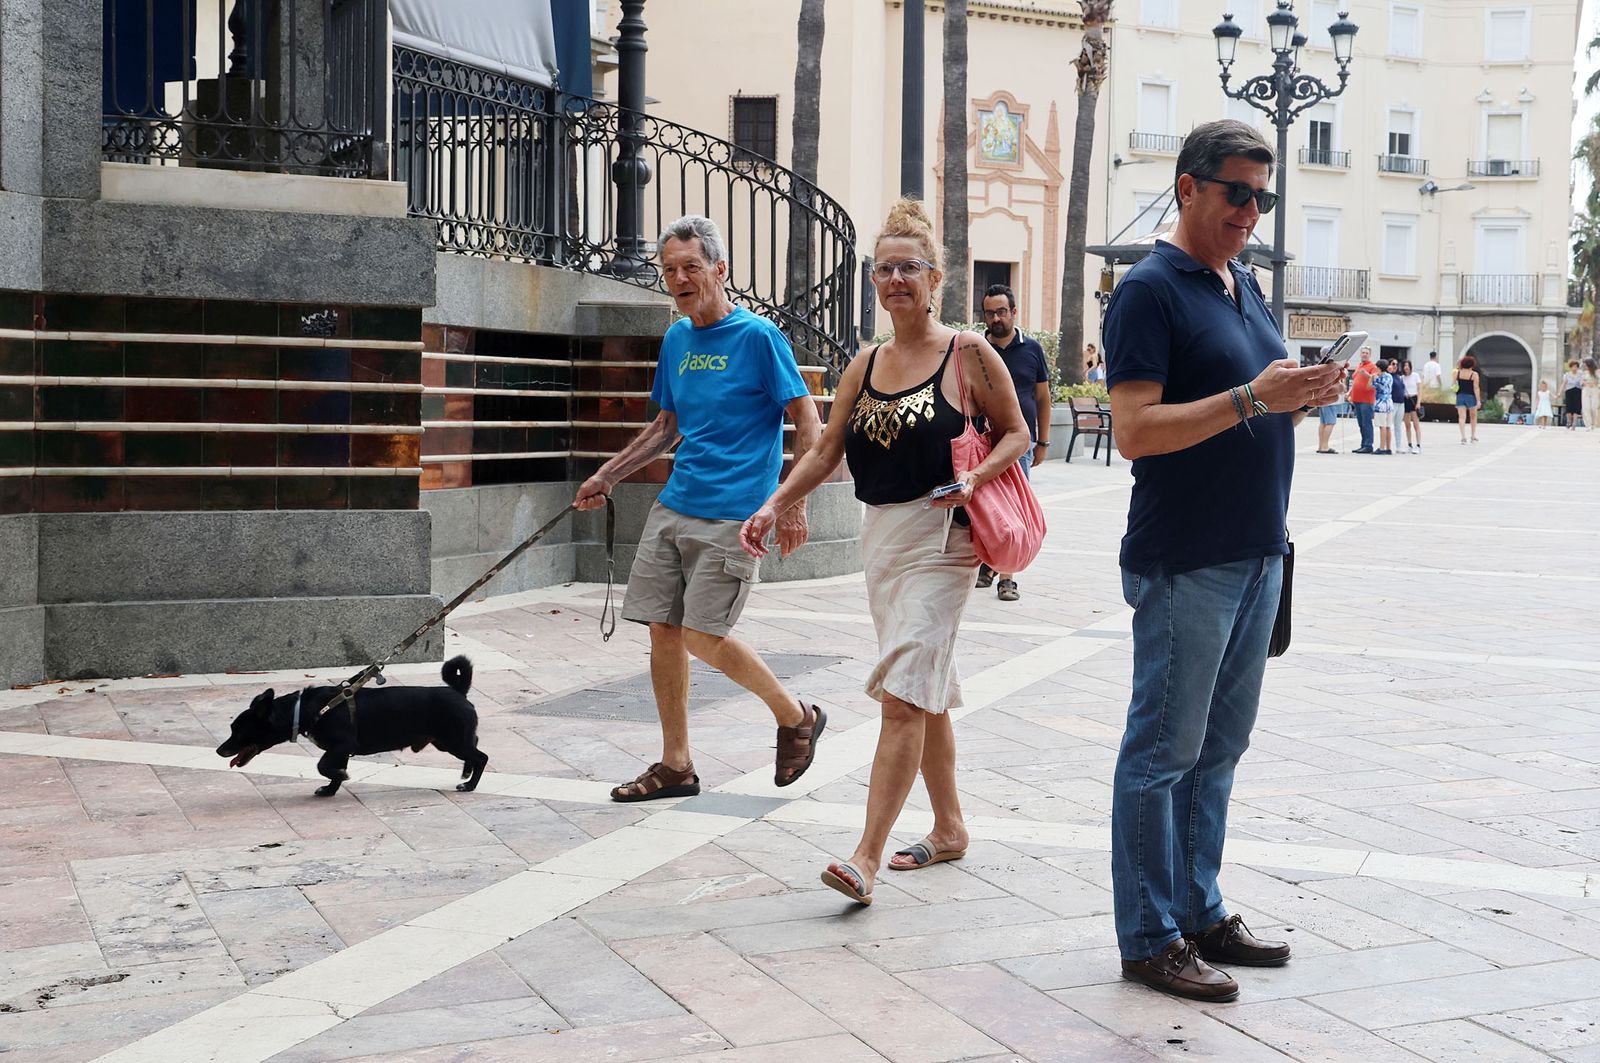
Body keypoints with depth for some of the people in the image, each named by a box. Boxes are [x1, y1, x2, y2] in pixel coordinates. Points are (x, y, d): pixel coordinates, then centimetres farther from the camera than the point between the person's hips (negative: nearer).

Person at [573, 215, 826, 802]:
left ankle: (797, 716, 12)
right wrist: (606, 475, 20)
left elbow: (807, 420, -7)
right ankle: (675, 765, 16)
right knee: (662, 630, 4)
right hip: (673, 506, 7)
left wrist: (794, 504, -14)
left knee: (701, 636, -10)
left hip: (731, 514, -7)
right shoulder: (676, 339, 13)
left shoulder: (758, 335, -8)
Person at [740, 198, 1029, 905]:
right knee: (925, 693, 15)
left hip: (940, 540, -6)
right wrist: (773, 507, -1)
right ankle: (949, 827, 29)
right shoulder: (865, 366, 11)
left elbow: (1016, 434, 2)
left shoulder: (968, 354, -4)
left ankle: (867, 856, -14)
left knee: (903, 694, -13)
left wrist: (975, 479, -16)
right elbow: (825, 453, 12)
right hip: (880, 537, 6)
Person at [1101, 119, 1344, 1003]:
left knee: (1218, 747, 15)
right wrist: (1250, 399, -25)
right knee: (1164, 750, -1)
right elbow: (1135, 431, -19)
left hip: (1256, 556, 9)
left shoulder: (1245, 288, 17)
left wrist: (1302, 399, 1)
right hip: (1184, 564, -8)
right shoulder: (1151, 290, -10)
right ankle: (1150, 938, 8)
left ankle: (1198, 911, 26)